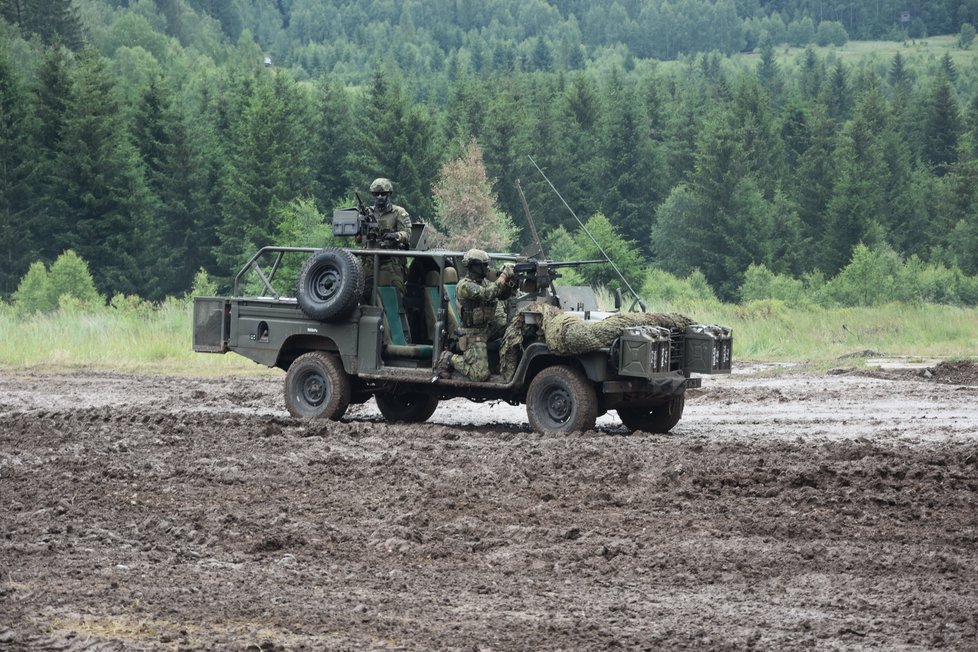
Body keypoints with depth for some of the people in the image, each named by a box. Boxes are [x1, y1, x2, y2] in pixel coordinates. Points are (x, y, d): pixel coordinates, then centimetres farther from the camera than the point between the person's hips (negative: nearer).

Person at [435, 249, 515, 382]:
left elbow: (502, 294, 8)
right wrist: (504, 276, -28)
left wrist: (509, 282, -12)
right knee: (480, 376, -16)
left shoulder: (483, 282, 9)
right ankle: (449, 359, 4)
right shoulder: (464, 286, -18)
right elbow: (487, 294, -31)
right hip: (473, 335, -8)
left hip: (487, 328, 8)